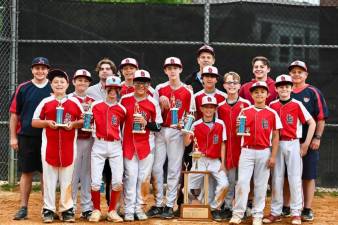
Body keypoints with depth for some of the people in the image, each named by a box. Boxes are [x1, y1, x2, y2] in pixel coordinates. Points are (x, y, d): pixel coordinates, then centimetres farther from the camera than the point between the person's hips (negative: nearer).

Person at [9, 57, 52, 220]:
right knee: (26, 172, 3)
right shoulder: (23, 89, 3)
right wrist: (13, 137, 0)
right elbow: (14, 114, 4)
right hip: (26, 138, 0)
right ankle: (23, 207, 8)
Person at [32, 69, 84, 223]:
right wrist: (47, 122, -12)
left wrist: (73, 124, -9)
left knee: (67, 179, 5)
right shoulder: (45, 102, 3)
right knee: (49, 178, 3)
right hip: (49, 145, 0)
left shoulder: (75, 102, 5)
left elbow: (84, 120, 9)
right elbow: (34, 122, 4)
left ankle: (67, 209, 12)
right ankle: (48, 210, 9)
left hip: (69, 146, 1)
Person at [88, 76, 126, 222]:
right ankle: (96, 210, 12)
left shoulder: (122, 109, 5)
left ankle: (112, 211, 9)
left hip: (116, 146, 1)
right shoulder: (96, 106, 2)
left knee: (118, 181, -7)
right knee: (95, 181, -6)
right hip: (99, 145, -1)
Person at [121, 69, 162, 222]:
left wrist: (146, 123, -14)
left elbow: (158, 126, 3)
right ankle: (129, 210, 1)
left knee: (144, 177, 3)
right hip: (128, 144, 0)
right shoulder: (124, 99, 2)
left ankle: (139, 208, 11)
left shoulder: (153, 103, 0)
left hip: (146, 145, 0)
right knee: (130, 177, -2)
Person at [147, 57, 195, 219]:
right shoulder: (159, 89, 5)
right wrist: (163, 106, -11)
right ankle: (158, 204, 9)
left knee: (174, 169, 1)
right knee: (156, 168, 1)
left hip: (177, 133, -2)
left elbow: (190, 114, 4)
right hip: (160, 131, 2)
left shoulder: (187, 91, 0)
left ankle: (170, 205, 7)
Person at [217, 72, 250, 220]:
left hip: (242, 145, -2)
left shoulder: (246, 104, 0)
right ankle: (227, 207, 14)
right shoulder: (220, 106, 8)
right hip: (227, 146, 2)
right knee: (229, 178, 6)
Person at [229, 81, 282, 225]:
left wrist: (273, 156, -3)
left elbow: (275, 136, 3)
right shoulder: (245, 112, 5)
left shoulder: (272, 113, 2)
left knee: (260, 185, 4)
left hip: (264, 152, 0)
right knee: (242, 182, -7)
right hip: (247, 151, 0)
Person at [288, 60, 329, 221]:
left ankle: (307, 210, 6)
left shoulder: (313, 93, 0)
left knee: (308, 176, 1)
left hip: (308, 142, -3)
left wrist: (317, 138, -10)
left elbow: (321, 118, -2)